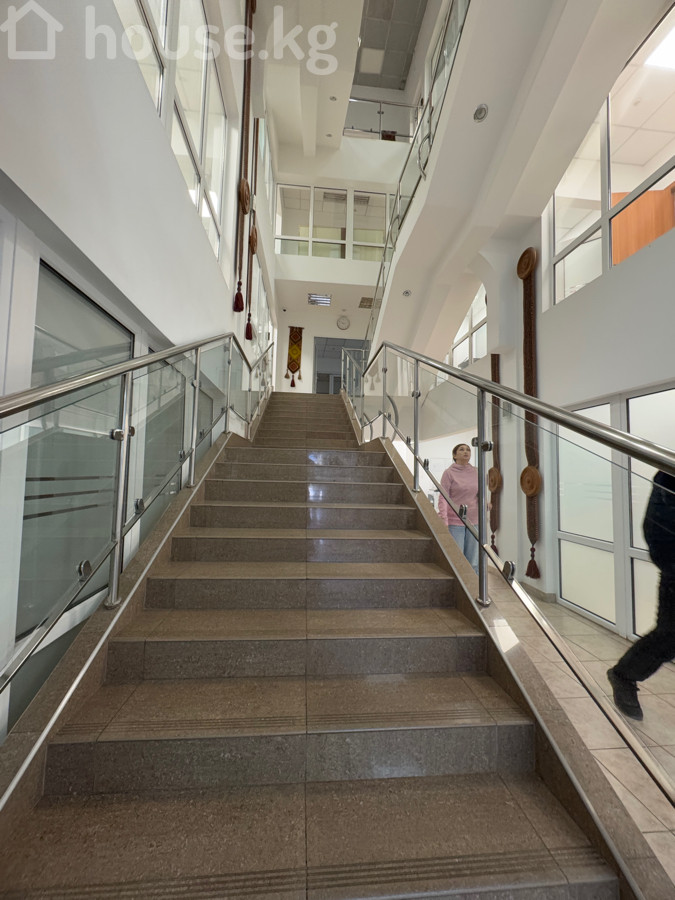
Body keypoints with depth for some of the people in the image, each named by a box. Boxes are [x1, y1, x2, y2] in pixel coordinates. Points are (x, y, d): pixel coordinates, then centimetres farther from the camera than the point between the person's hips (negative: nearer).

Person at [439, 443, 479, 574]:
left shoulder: (476, 472, 7)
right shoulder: (449, 473, -7)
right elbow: (443, 498, -11)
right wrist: (444, 521, -19)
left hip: (473, 521, 5)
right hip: (455, 522, -4)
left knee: (473, 562, 12)